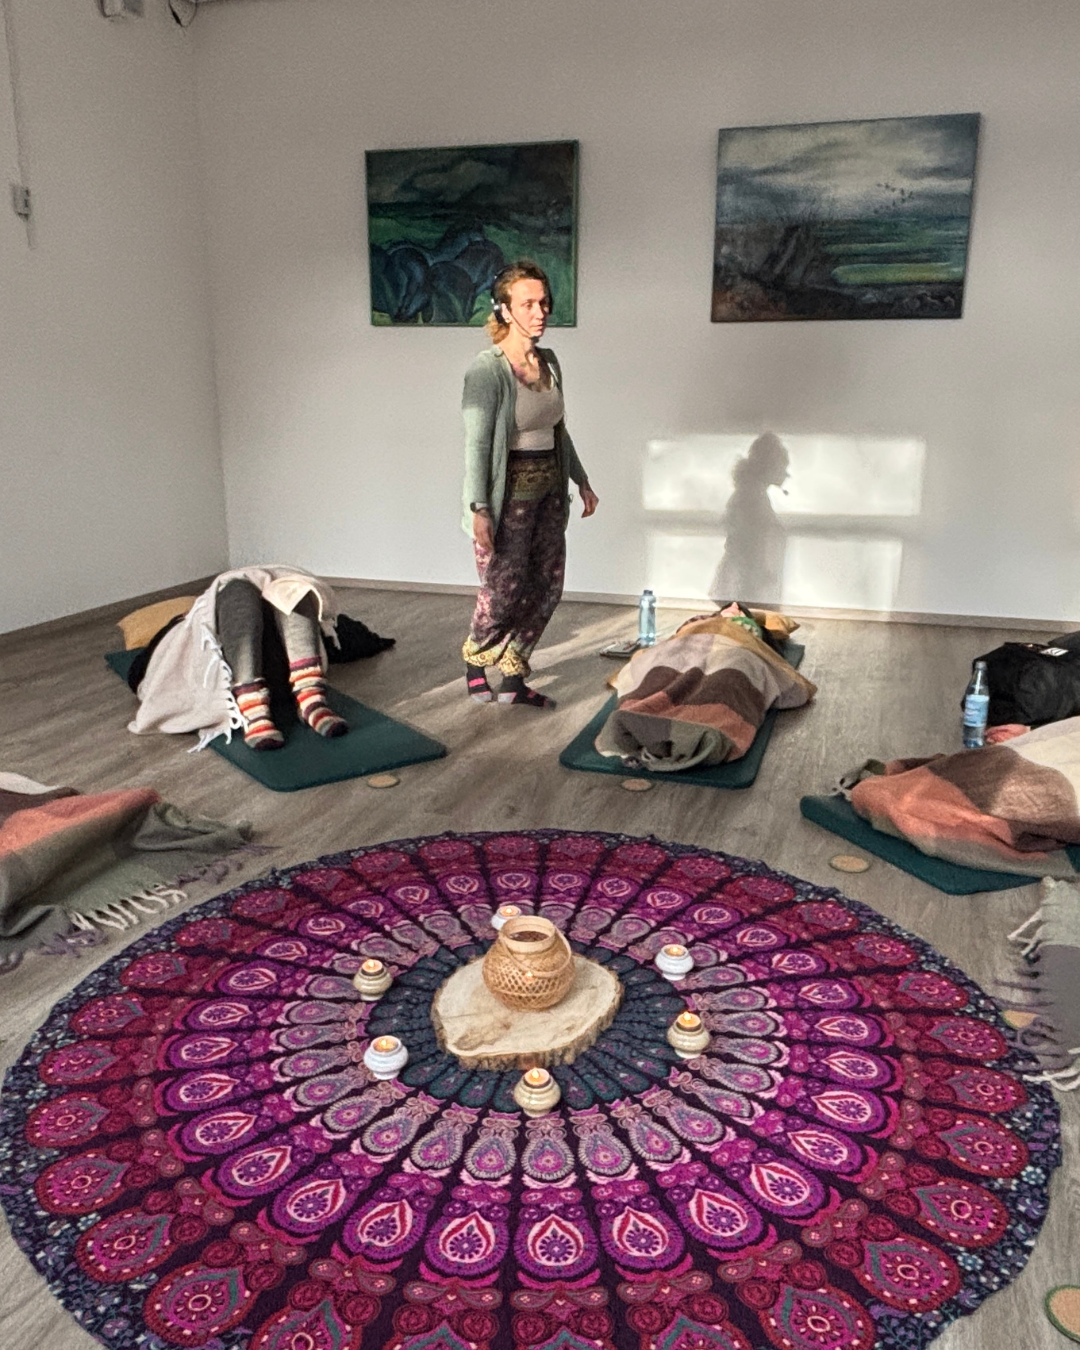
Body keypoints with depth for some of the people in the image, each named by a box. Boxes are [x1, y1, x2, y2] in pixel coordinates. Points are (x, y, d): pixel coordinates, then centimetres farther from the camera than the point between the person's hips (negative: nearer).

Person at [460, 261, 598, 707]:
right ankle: (475, 661, 29)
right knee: (503, 591, 0)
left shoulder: (549, 362, 7)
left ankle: (513, 679, 21)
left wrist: (581, 481, 21)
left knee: (547, 585, 8)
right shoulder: (486, 370, -15)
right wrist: (480, 509, -25)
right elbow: (476, 444, -19)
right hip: (509, 492, -7)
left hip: (549, 489, 8)